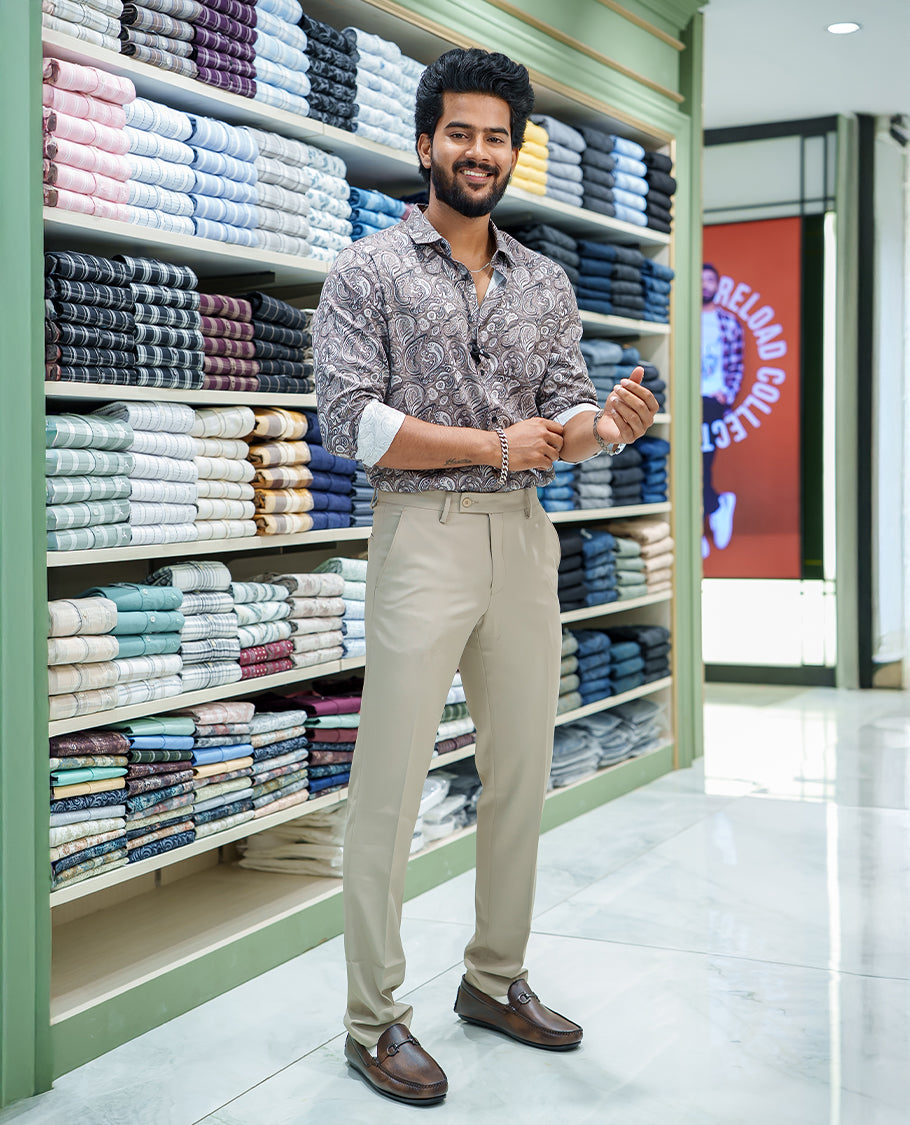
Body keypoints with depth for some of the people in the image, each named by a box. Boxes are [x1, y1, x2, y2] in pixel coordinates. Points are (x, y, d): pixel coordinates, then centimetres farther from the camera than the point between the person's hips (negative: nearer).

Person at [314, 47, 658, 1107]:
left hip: (525, 540, 6)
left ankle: (495, 979, 27)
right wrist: (494, 444, -12)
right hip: (424, 534, -5)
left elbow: (564, 418, 10)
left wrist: (609, 425, -14)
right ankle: (373, 1020, 6)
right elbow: (350, 420, -9)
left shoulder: (547, 285, 15)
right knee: (390, 784, -4)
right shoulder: (368, 272, 0)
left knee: (521, 771, 11)